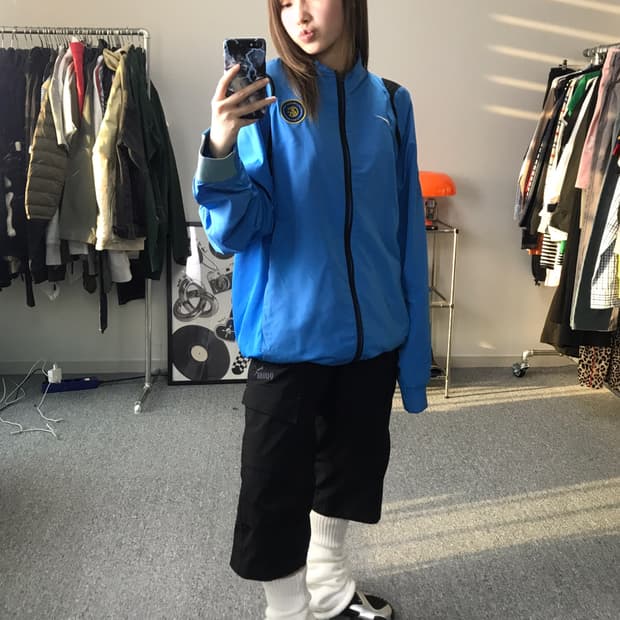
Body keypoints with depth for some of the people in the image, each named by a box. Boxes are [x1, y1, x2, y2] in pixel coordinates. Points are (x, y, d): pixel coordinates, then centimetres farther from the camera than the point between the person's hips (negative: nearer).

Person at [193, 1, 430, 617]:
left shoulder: (389, 102, 3)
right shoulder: (265, 92, -6)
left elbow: (406, 231, 5)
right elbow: (235, 231, -12)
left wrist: (413, 343, 2)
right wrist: (222, 151, -30)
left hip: (370, 332, 4)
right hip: (290, 330, -4)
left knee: (351, 463, 20)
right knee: (276, 487, 5)